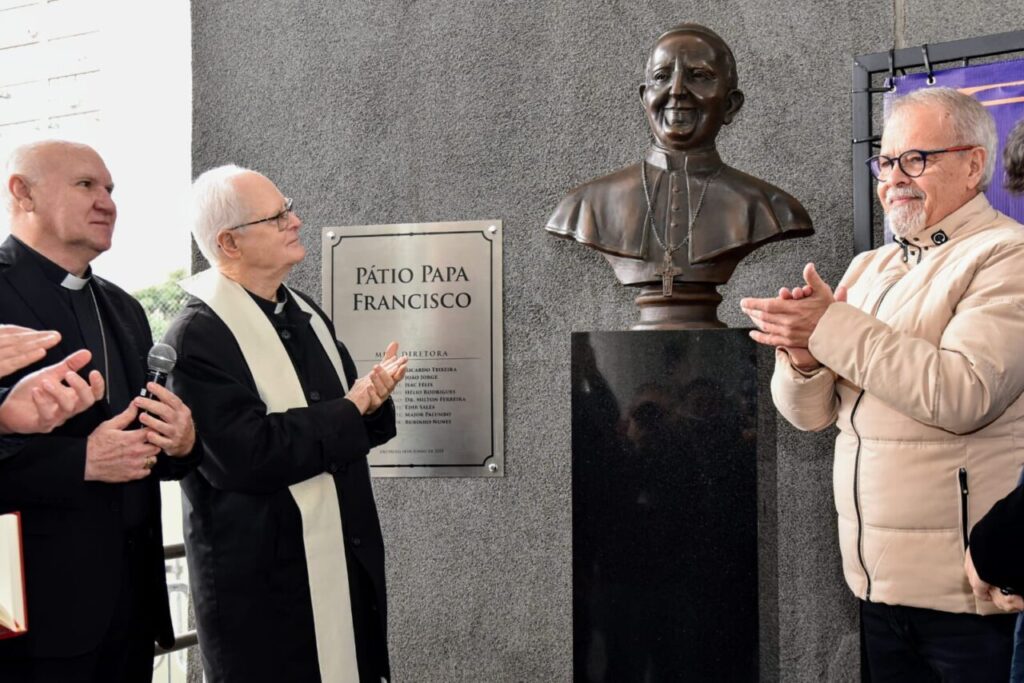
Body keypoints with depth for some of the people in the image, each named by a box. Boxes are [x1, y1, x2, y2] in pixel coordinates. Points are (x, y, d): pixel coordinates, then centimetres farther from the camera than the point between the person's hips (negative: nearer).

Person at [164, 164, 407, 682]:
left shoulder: (306, 314, 11)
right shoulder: (196, 338, -15)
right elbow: (247, 456, -25)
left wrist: (373, 400, -9)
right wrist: (351, 411, -14)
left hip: (349, 562, 8)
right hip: (263, 580, -7)